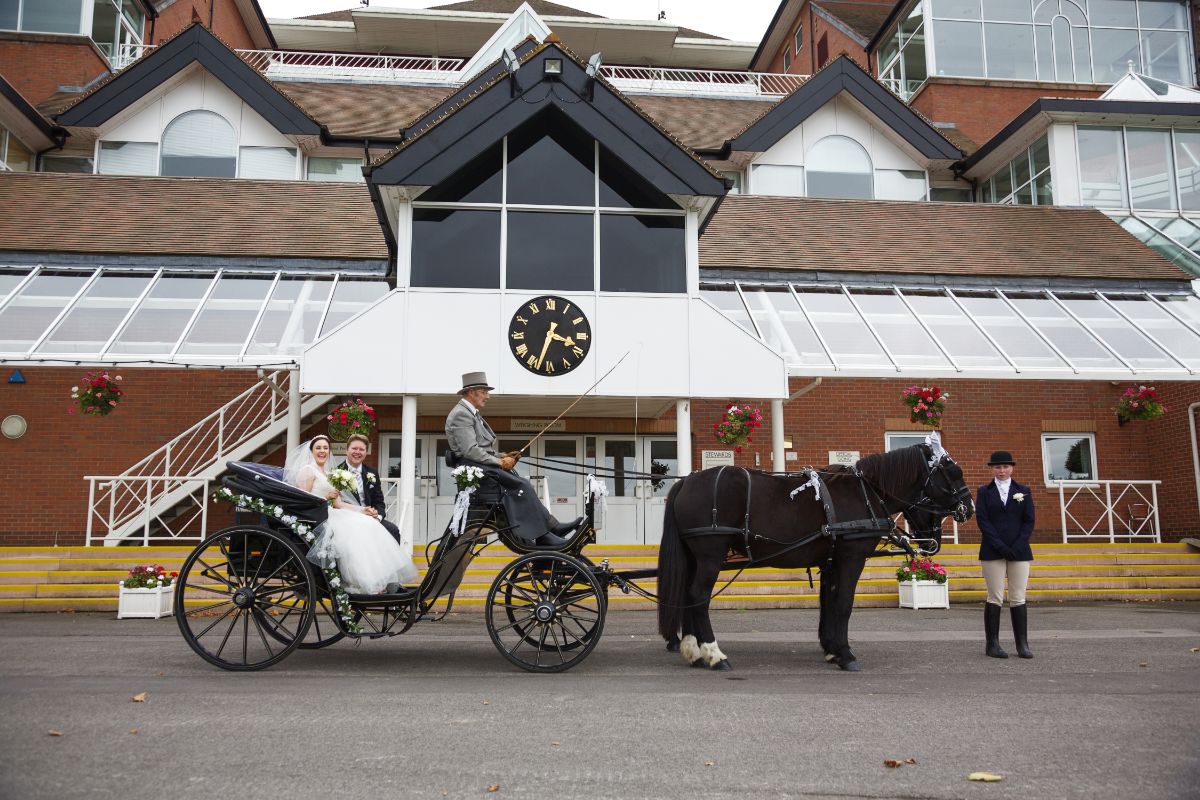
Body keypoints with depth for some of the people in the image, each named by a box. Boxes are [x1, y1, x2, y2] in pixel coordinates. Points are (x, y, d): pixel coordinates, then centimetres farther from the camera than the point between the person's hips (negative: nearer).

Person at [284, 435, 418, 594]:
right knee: (355, 530, -29)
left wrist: (362, 510, 5)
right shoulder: (307, 470, 2)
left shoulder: (328, 475, 24)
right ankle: (363, 583, -27)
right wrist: (326, 498, -14)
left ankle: (378, 581, -25)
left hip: (330, 515, 7)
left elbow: (338, 504, 16)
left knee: (367, 524, -16)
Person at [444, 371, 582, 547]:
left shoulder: (473, 413, 23)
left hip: (483, 466, 10)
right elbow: (470, 451, -19)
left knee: (523, 486, -7)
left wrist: (501, 456, 7)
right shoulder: (461, 414, -10)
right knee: (522, 486, -22)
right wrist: (499, 462, -15)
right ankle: (543, 535, -21)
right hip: (473, 467, -10)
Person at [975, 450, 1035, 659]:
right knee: (995, 599, -2)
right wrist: (1000, 546, -12)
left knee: (1018, 599, 2)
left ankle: (1022, 645, 5)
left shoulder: (1023, 491, 11)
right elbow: (982, 520, -2)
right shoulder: (984, 491, 7)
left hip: (1019, 551, 1)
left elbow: (1029, 521, 5)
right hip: (993, 552, -1)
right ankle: (992, 644, 2)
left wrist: (1017, 546, -8)